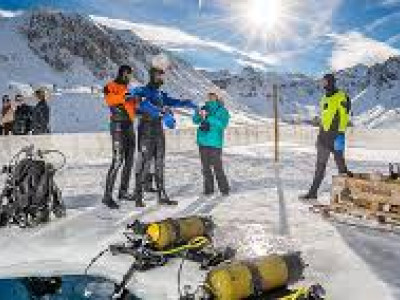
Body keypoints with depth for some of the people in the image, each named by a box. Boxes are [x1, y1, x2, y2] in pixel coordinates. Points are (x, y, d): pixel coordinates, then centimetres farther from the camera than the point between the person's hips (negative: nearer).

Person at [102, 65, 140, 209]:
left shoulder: (127, 89, 22)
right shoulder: (111, 86, -1)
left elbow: (133, 107, 27)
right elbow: (109, 99, -22)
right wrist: (124, 97, -34)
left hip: (129, 126, 8)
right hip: (118, 125, -8)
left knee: (129, 160, 10)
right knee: (117, 161, -16)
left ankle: (123, 191, 20)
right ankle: (107, 196, -15)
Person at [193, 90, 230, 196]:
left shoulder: (222, 111, -1)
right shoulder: (205, 108, 12)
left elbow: (222, 124, -17)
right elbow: (195, 120, 8)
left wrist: (209, 117, -24)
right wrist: (199, 114, -14)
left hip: (215, 143, -4)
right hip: (203, 142, 5)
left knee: (217, 168, -6)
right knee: (206, 167, 8)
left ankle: (224, 189, 8)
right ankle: (208, 189, 18)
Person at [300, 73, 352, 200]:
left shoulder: (341, 97, -7)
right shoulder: (324, 98, 17)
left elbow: (344, 116, -13)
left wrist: (341, 133, -20)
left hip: (336, 135, -7)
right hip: (324, 136, 7)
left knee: (340, 163, 1)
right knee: (320, 165, 7)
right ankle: (313, 192, 11)